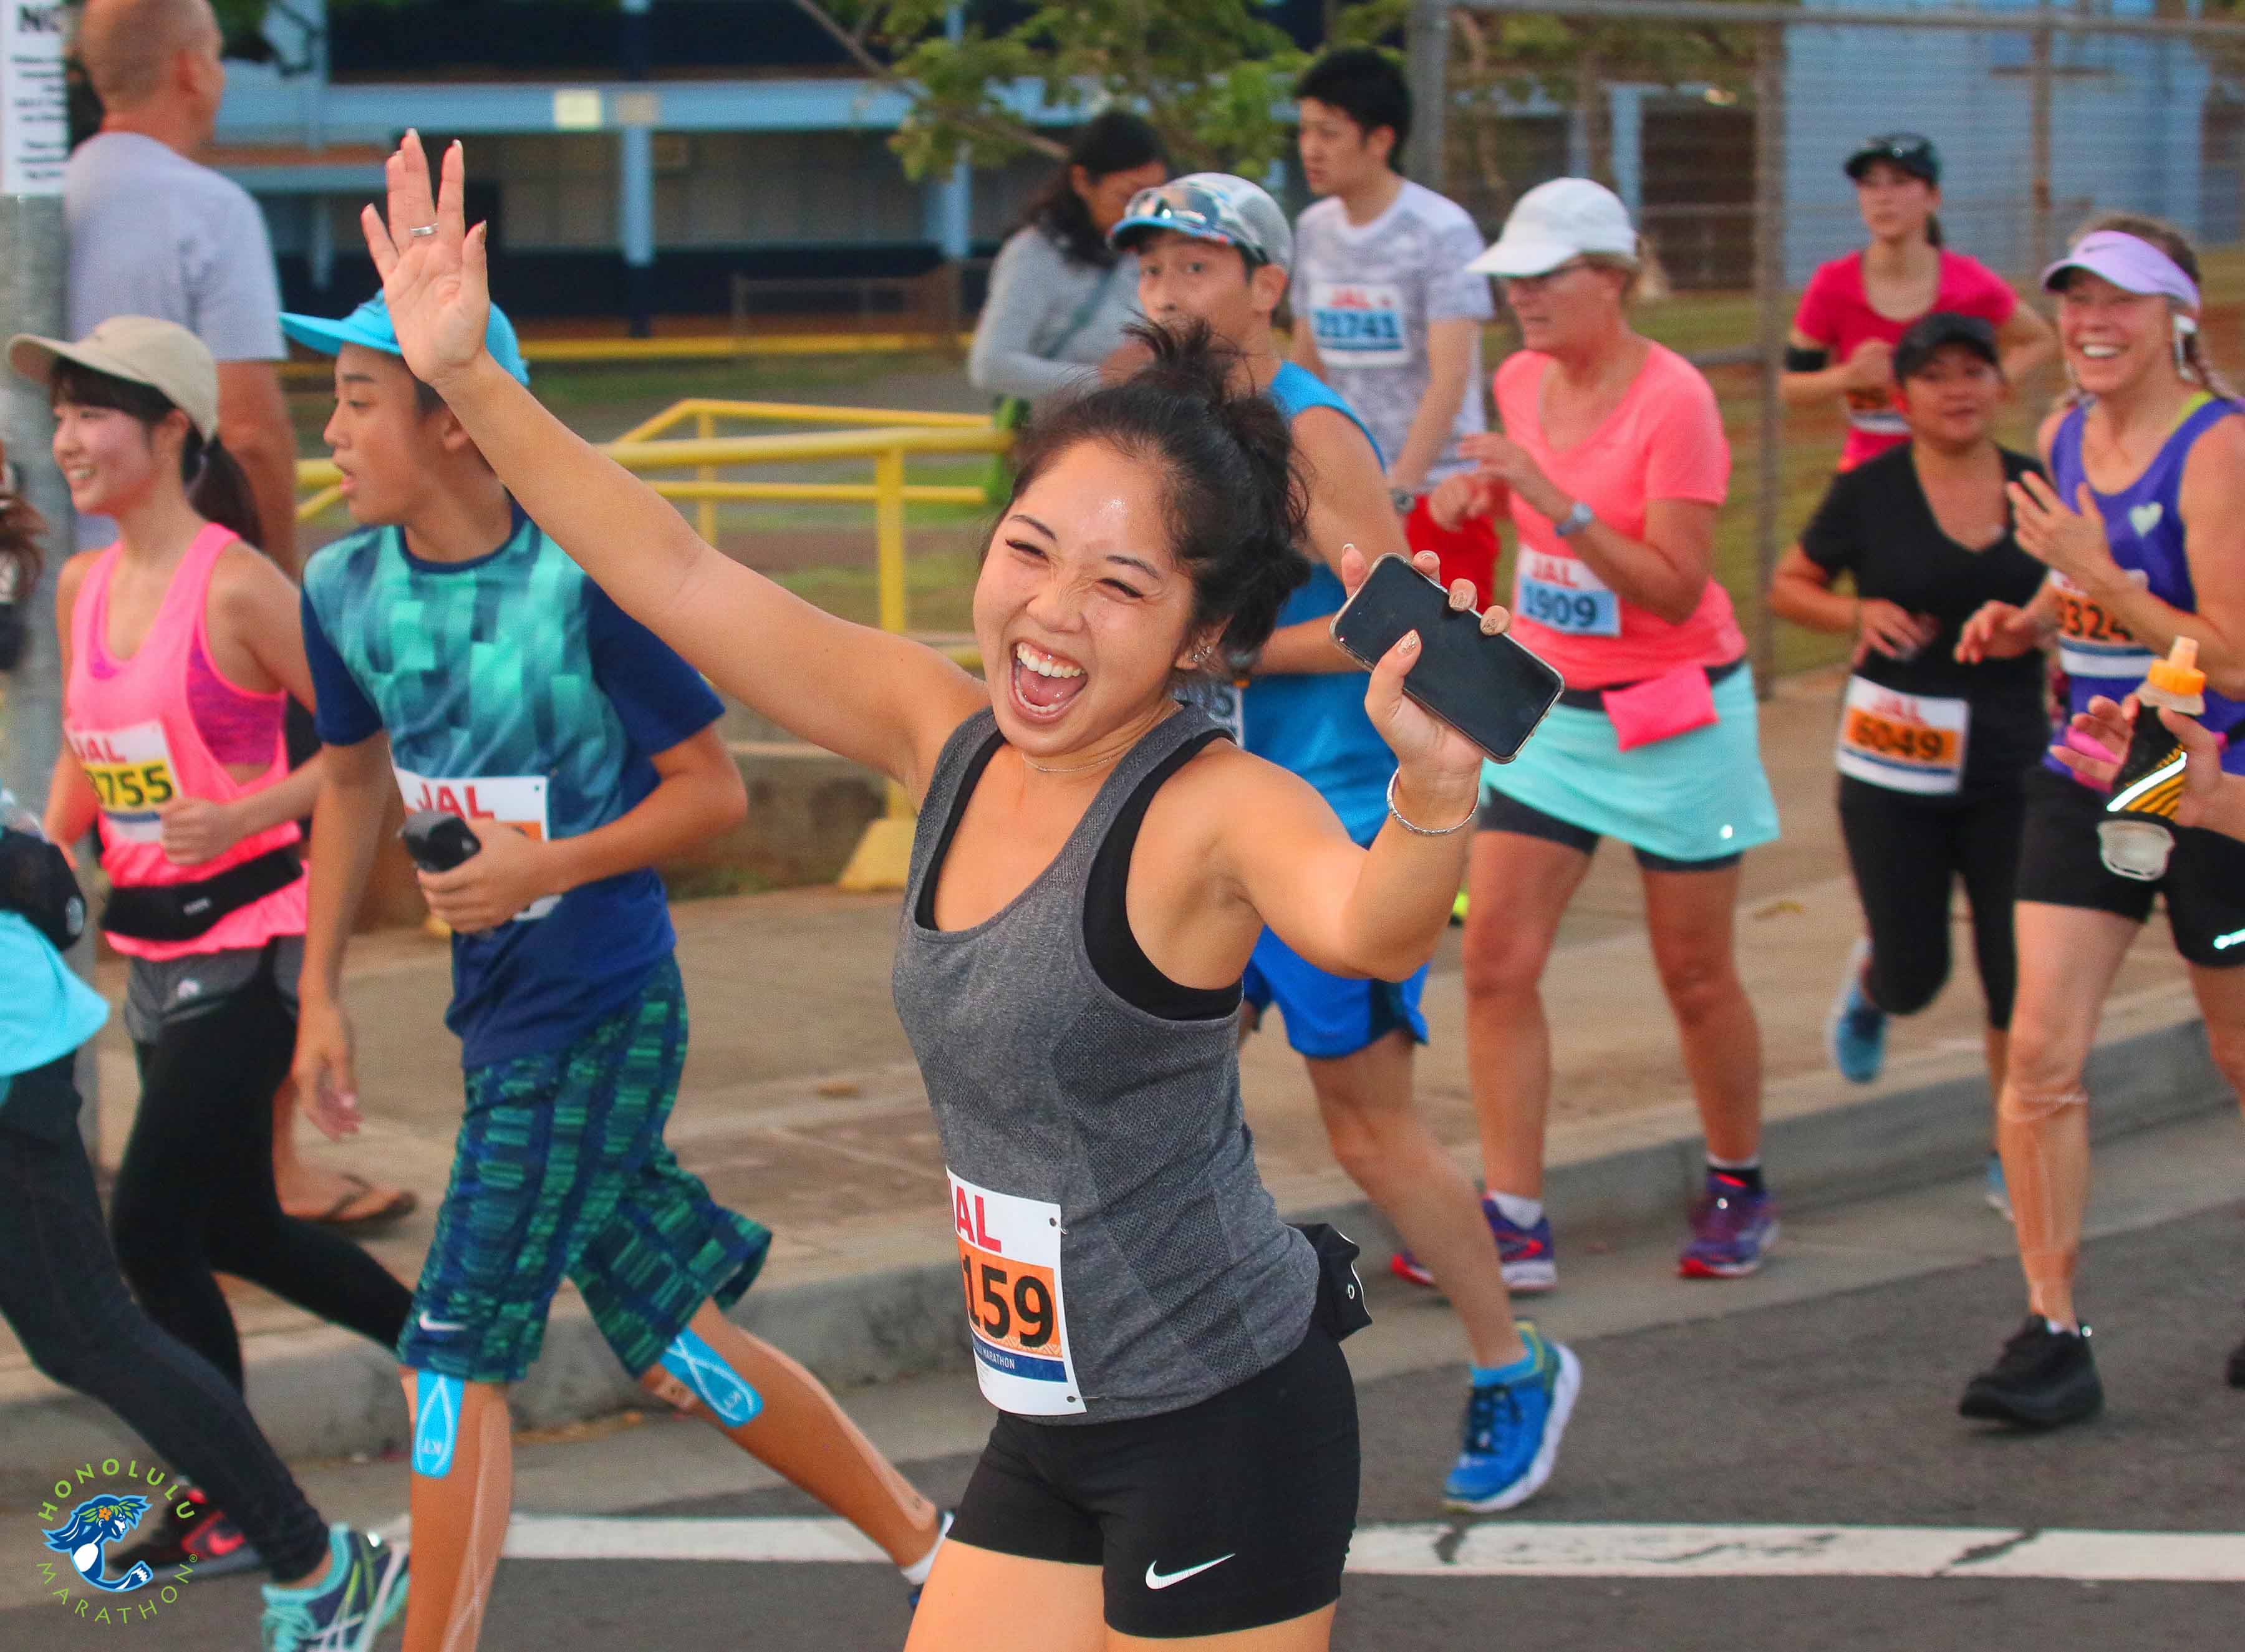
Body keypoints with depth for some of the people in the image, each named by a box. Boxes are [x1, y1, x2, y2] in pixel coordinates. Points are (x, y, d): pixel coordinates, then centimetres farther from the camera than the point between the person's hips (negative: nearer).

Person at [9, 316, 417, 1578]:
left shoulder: (236, 586, -15)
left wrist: (250, 811, -26)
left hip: (246, 943, -8)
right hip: (151, 951, 8)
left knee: (150, 1232, -8)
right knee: (235, 1227, 16)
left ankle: (231, 1514, 7)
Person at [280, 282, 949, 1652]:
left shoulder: (581, 579, -18)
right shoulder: (346, 591, 1)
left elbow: (714, 786, -10)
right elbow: (354, 778, 18)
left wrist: (551, 867, -22)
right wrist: (322, 995, 16)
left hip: (599, 1017, -7)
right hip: (499, 1015, 7)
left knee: (457, 1355, -7)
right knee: (673, 1342, 15)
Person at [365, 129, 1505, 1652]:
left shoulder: (1211, 810, -20)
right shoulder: (944, 738, 0)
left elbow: (1368, 928, -42)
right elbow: (681, 579, 6)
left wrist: (1437, 789, -62)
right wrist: (468, 378, 3)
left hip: (1228, 1429, -7)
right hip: (1054, 1436, 7)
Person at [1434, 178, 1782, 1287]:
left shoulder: (1673, 402, -18)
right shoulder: (1521, 381, 3)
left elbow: (1677, 588, -23)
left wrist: (1560, 504, -31)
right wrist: (1484, 494, -1)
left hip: (1673, 717, -6)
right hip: (1550, 707, 6)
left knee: (1695, 976, 6)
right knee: (1495, 957, -6)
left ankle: (1739, 1191, 28)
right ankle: (1515, 1223, -3)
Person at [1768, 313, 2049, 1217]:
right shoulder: (1869, 491, -4)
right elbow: (1788, 586, 6)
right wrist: (1857, 612, -13)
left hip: (2010, 764, 2)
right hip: (1895, 765, -2)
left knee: (2020, 970, -2)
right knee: (1914, 975, 4)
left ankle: (2014, 1156, 15)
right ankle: (1867, 983, 42)